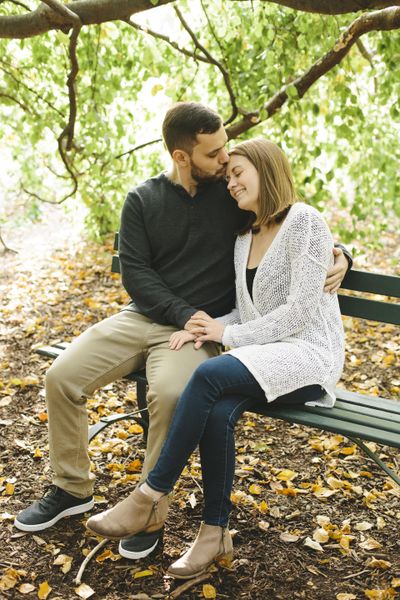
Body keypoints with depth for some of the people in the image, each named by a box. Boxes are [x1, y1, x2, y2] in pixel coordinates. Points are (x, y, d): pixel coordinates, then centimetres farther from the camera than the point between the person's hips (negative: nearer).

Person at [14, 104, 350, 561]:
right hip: (140, 317, 3)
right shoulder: (142, 200, 3)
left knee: (169, 394, -34)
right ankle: (72, 489, 9)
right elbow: (134, 272, -4)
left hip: (198, 327, -3)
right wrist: (185, 313, -16)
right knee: (61, 377, -12)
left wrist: (337, 253, -10)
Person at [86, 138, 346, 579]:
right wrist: (208, 327, -3)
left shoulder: (304, 221, -8)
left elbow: (299, 312, -14)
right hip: (265, 357, 6)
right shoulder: (245, 237, 16)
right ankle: (215, 533, -14)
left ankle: (152, 497, -20)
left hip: (309, 354, -6)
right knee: (217, 411, -27)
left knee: (210, 375, -31)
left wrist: (229, 335, -11)